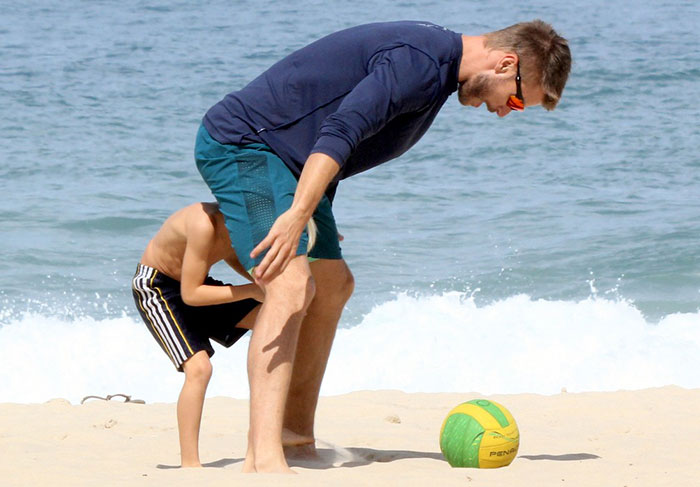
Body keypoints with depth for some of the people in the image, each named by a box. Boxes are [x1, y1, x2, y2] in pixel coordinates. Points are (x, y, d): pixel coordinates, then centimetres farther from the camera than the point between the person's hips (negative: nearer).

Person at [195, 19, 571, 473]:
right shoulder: (420, 61, -22)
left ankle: (296, 435, 30)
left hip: (285, 159, 11)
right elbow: (340, 132, -35)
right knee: (292, 285, -25)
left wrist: (316, 217, 26)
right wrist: (297, 215, -43)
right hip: (240, 143, -11)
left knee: (333, 285, 19)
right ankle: (263, 455, -35)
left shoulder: (436, 63, 11)